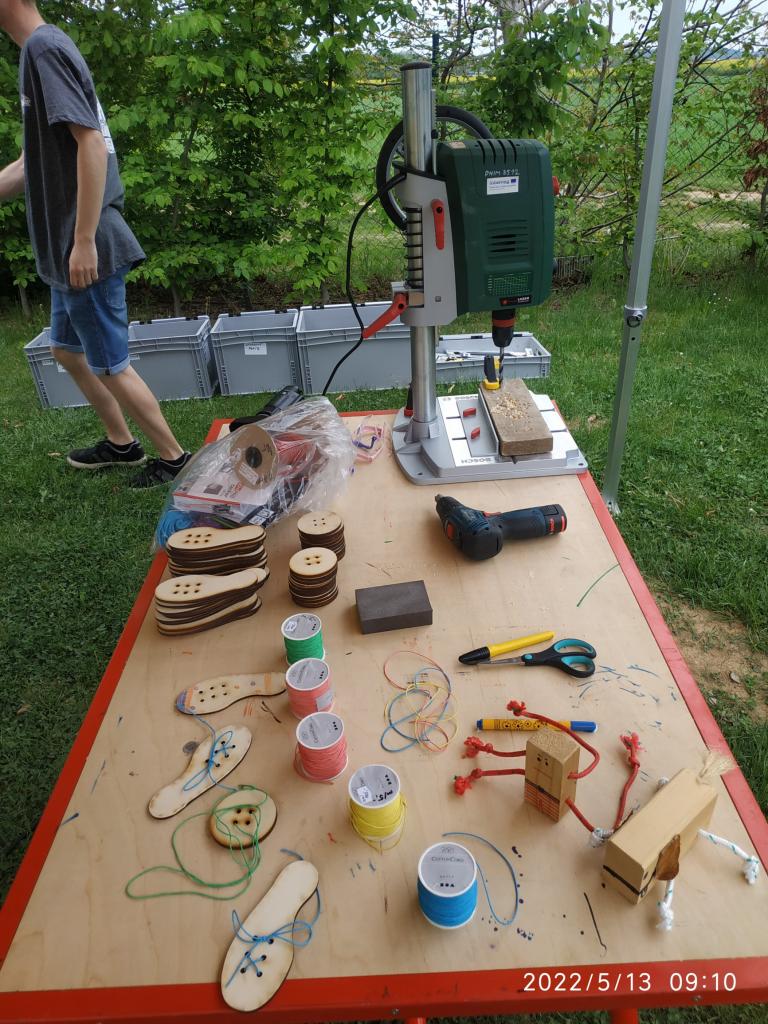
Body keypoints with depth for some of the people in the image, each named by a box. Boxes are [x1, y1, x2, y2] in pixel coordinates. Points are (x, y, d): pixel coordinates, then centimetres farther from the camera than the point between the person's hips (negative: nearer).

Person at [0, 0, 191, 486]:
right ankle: (122, 443, 33)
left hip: (87, 249, -10)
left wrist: (84, 240, -23)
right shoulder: (43, 49, 17)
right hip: (67, 247, 10)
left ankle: (174, 456, 14)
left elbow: (91, 143, -22)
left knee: (110, 366, 0)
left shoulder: (44, 46, -12)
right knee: (68, 351, 19)